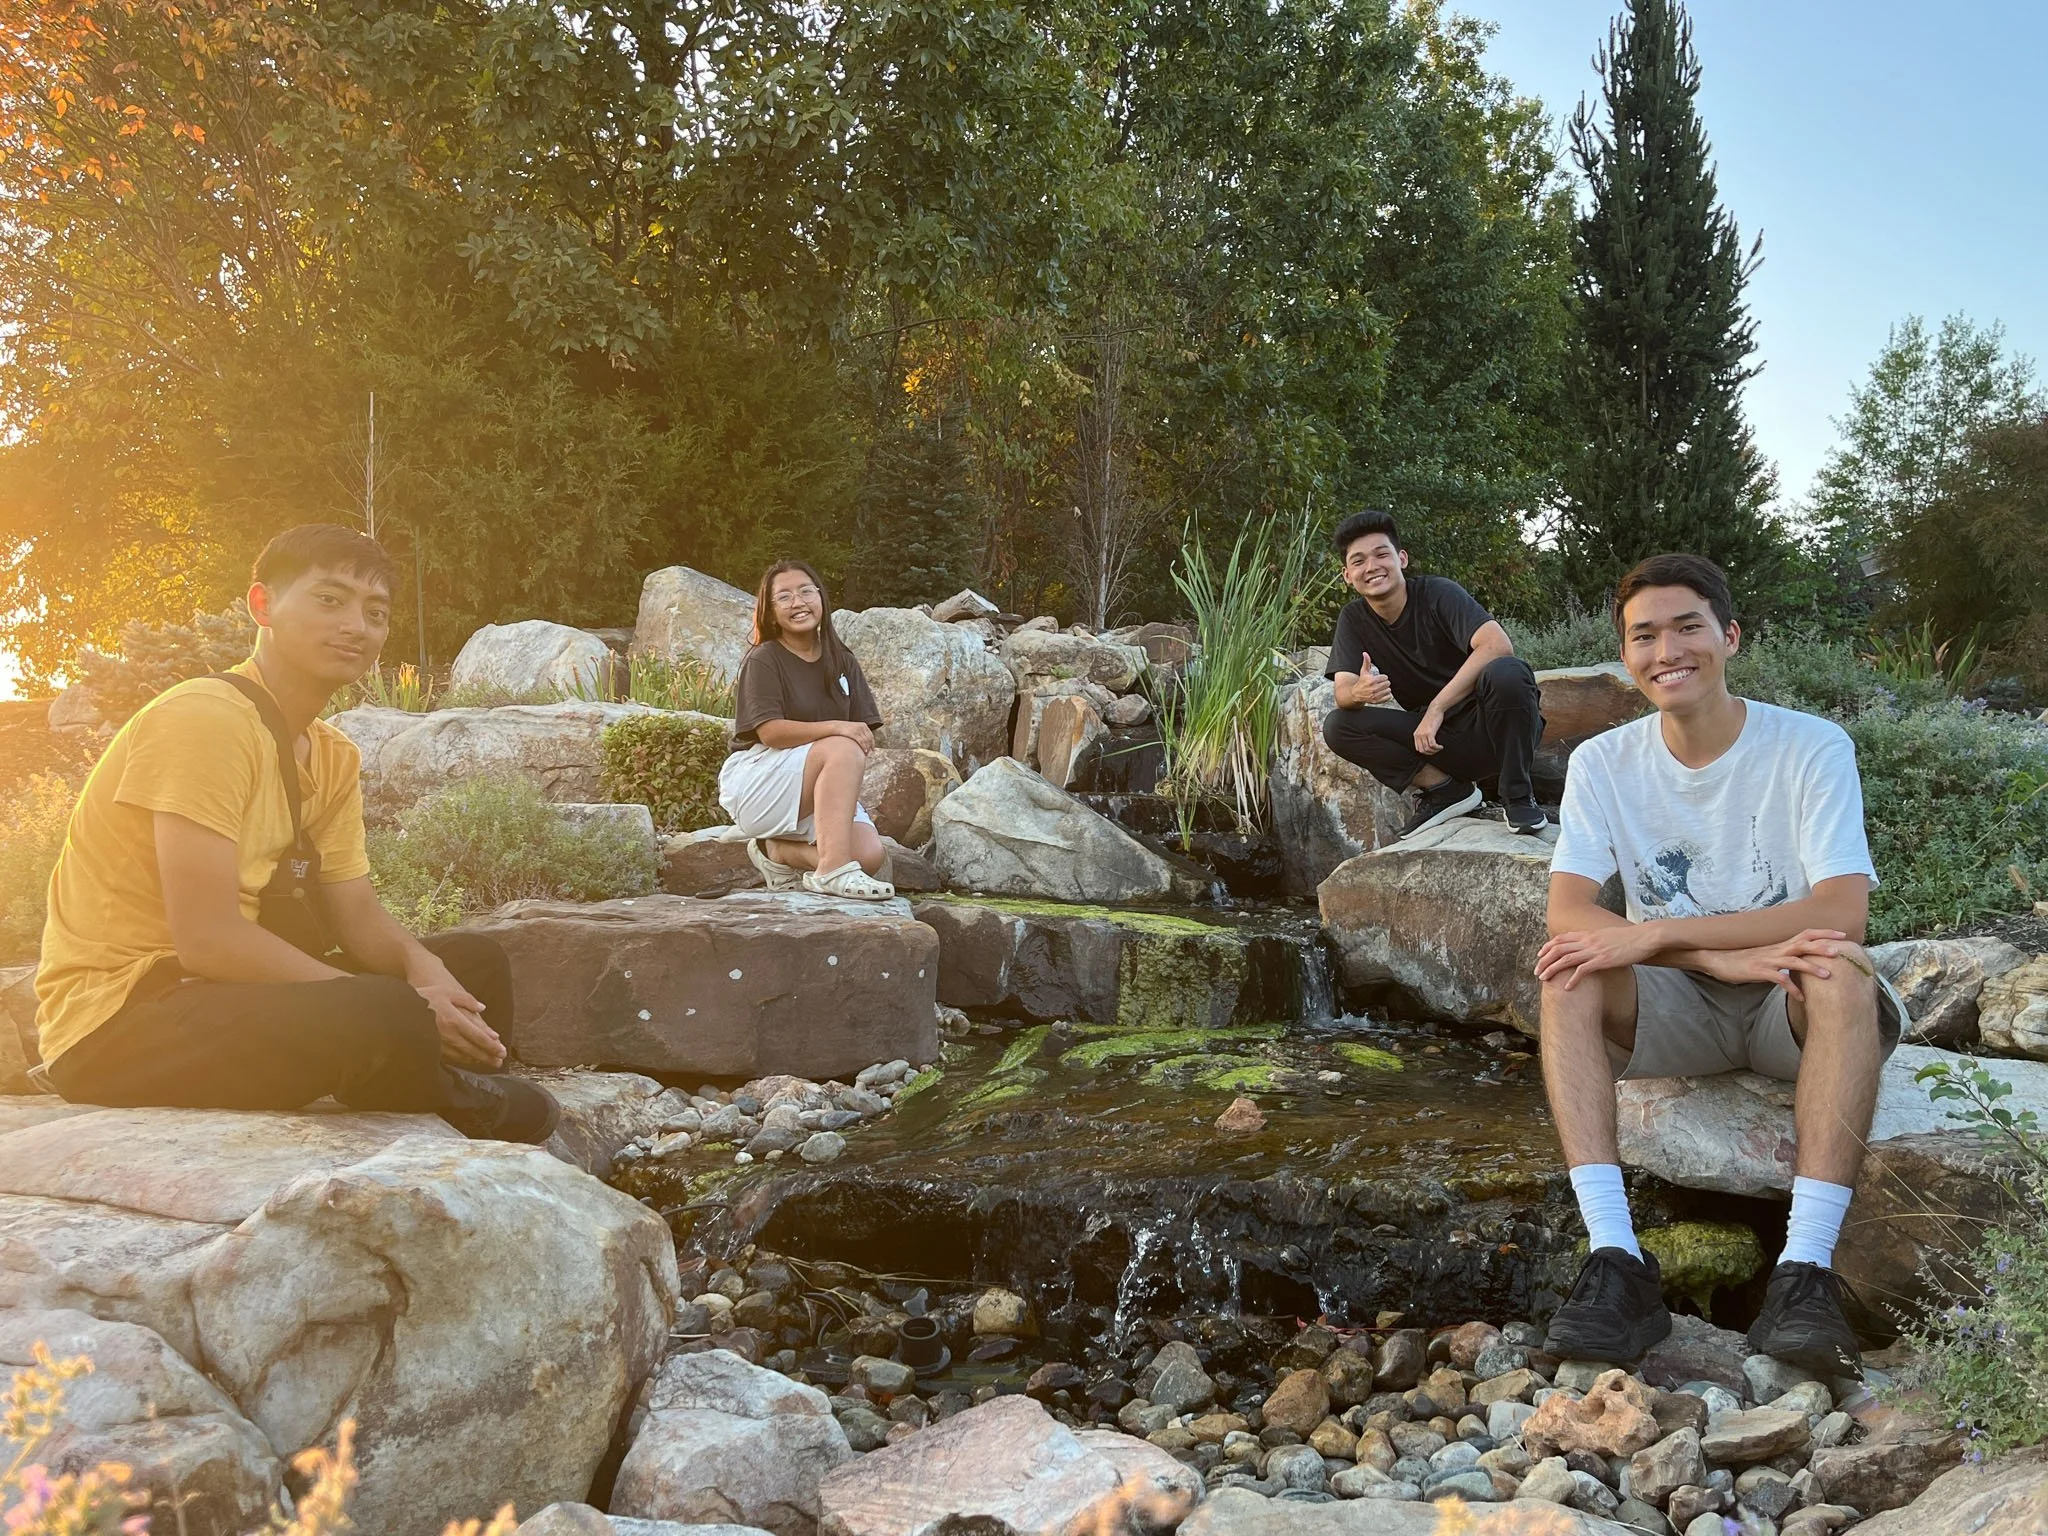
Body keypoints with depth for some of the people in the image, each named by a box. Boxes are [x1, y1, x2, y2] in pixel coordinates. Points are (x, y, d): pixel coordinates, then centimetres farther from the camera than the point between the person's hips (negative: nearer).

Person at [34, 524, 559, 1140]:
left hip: (226, 992, 10)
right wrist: (400, 1009, -24)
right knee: (383, 1016, -33)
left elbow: (358, 916, 9)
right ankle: (470, 1108, -1)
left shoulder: (334, 757, 10)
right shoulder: (206, 718, -19)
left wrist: (419, 965, -15)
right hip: (112, 1026, -10)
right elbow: (207, 939, -26)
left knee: (474, 962, 8)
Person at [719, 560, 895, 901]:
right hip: (755, 781, -5)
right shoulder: (763, 660, -5)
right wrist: (835, 727, -31)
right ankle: (833, 870, -36)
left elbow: (864, 734, 4)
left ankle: (779, 852, 4)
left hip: (826, 791, 6)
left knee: (871, 855, -20)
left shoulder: (843, 662, 12)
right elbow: (770, 731, -19)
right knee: (843, 750, -32)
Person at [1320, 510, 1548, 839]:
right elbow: (1343, 692, -8)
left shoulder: (1438, 593, -13)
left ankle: (1518, 796, -16)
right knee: (1337, 726, -15)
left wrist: (1436, 707, -33)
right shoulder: (1354, 618, 2)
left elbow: (1497, 645, -29)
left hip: (1488, 728, -4)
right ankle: (1445, 789, -10)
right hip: (1432, 737, 4)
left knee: (1506, 673, -35)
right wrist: (1359, 692, -34)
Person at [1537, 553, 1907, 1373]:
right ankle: (1616, 1260, -34)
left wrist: (1657, 934, -28)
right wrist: (1724, 957, -30)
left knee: (1844, 969, -35)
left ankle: (1805, 1274, -37)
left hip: (1790, 1006, -2)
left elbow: (1842, 912, -23)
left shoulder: (1811, 746, -10)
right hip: (1676, 1011, 2)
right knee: (1566, 974, -27)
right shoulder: (1603, 762, -4)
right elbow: (1568, 912, -16)